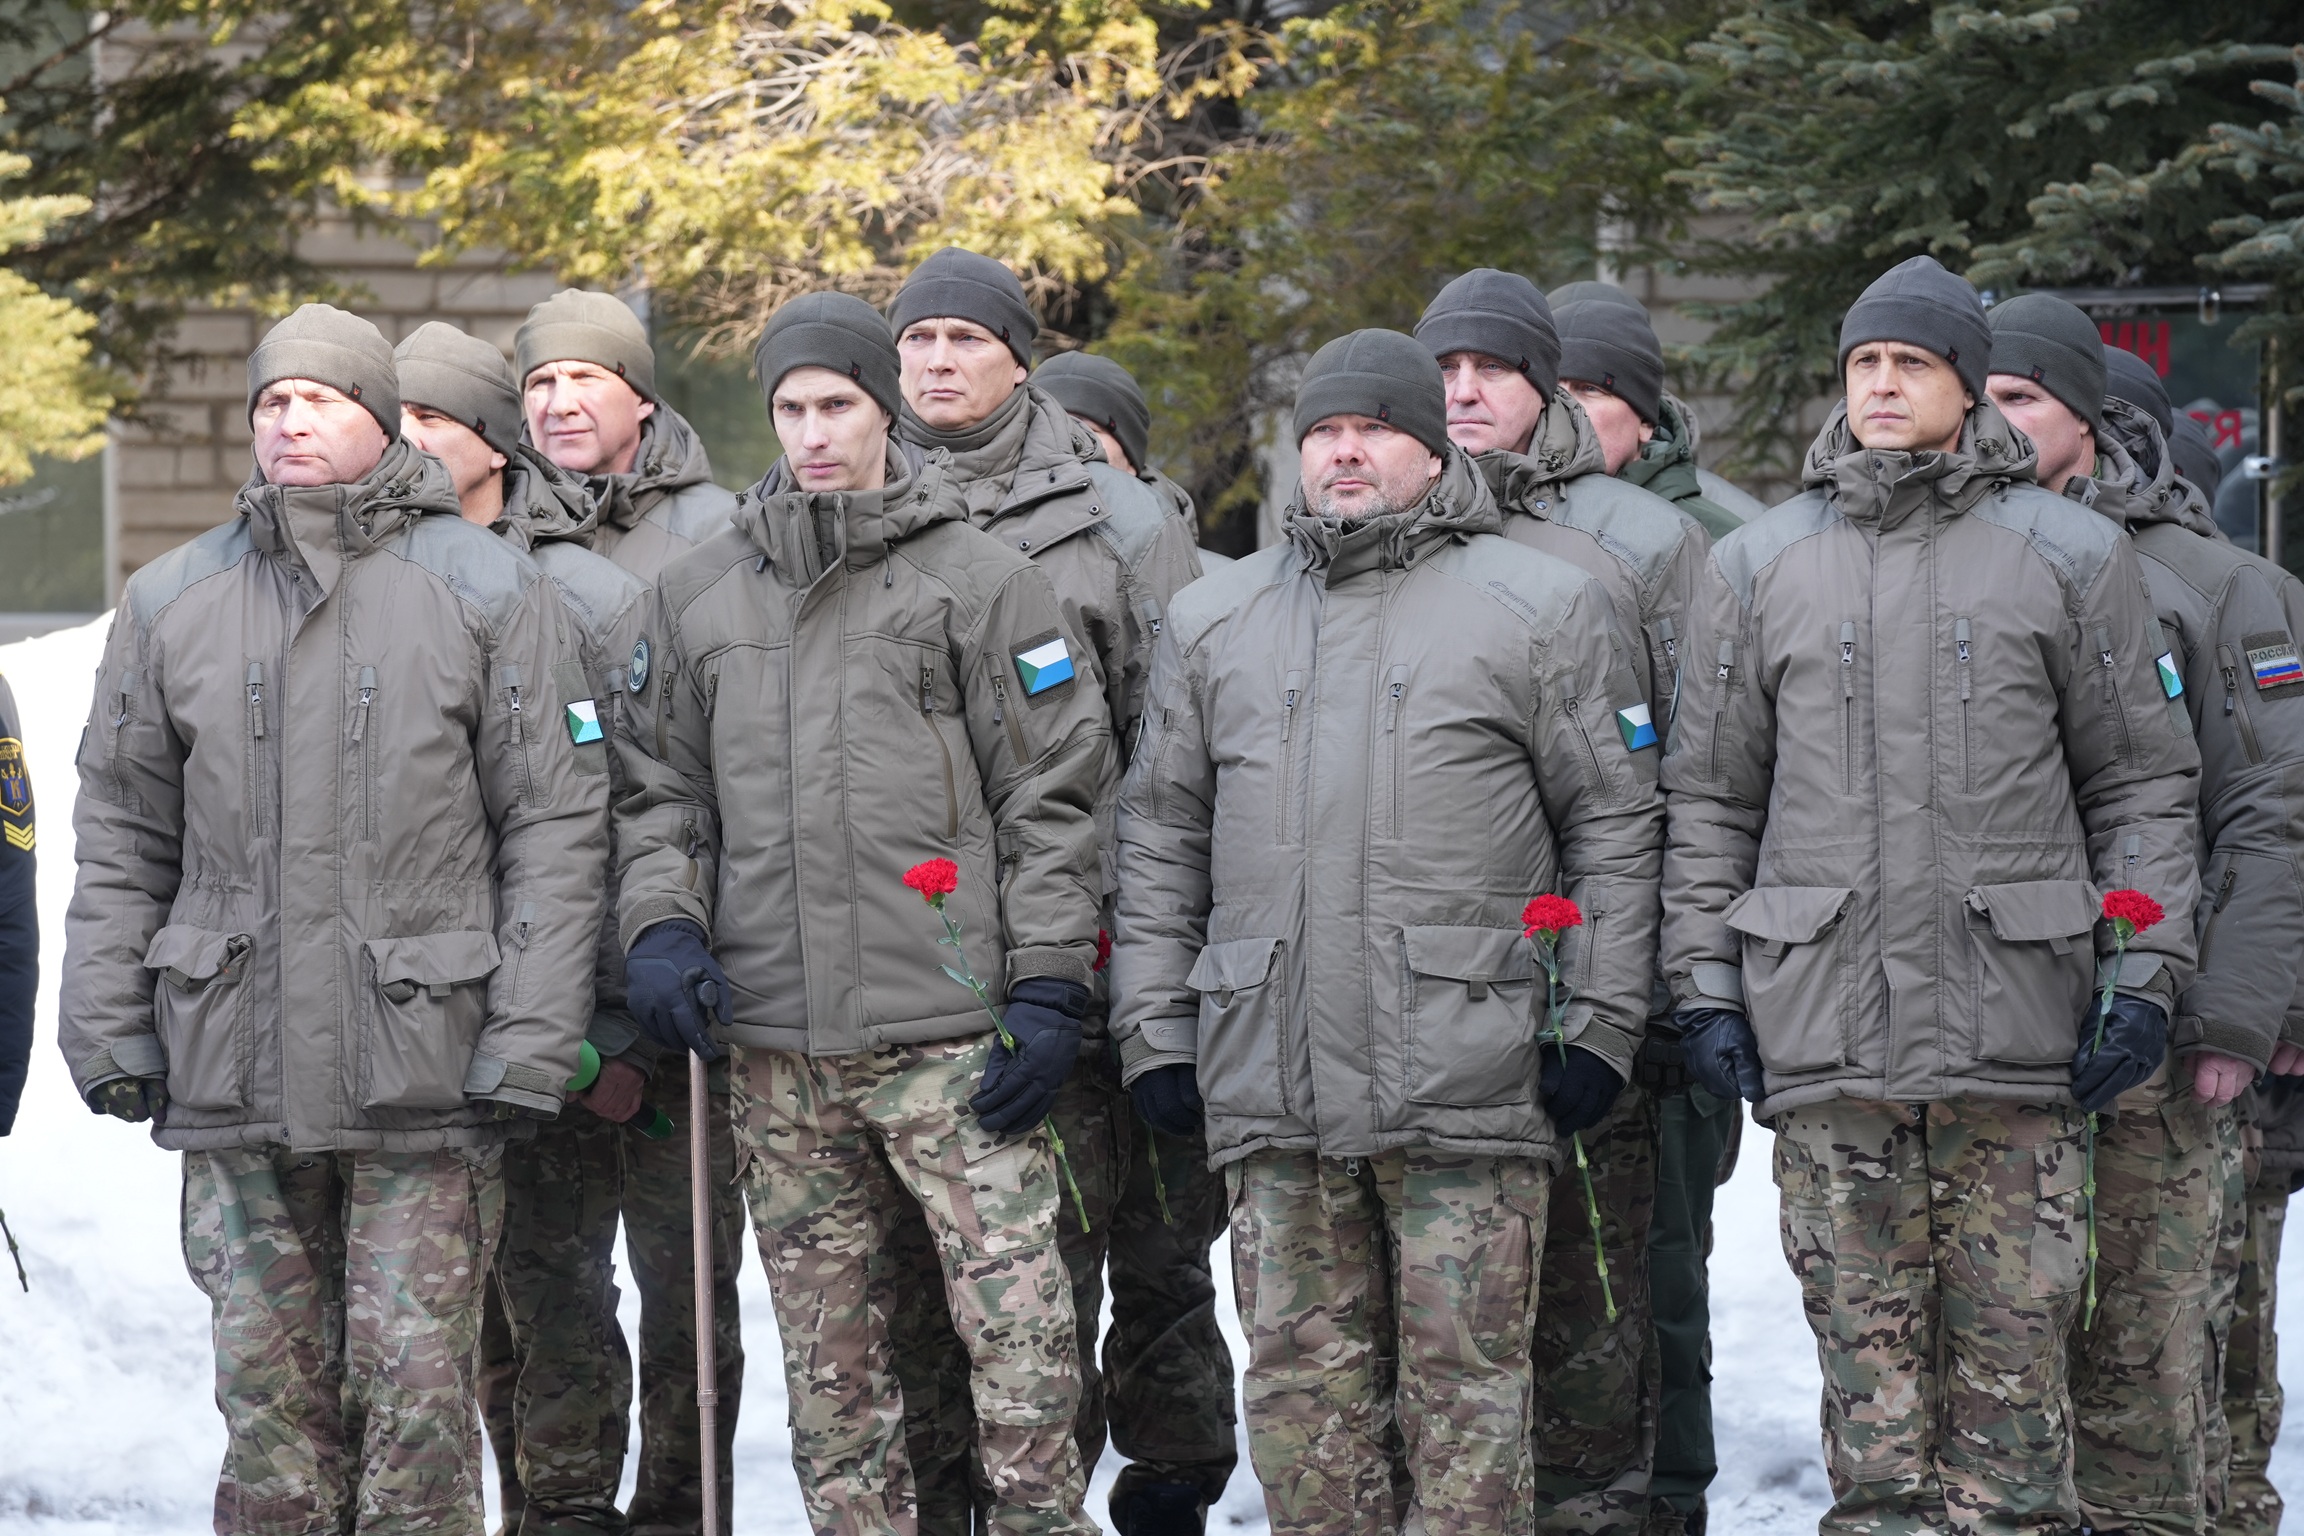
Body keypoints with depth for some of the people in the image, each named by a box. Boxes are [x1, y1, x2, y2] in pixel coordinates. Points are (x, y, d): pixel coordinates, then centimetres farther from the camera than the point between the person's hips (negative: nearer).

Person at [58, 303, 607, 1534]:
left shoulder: (487, 591, 2)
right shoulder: (171, 602, 10)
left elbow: (552, 828, -1)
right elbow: (122, 840, 13)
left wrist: (530, 1042, -9)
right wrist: (108, 1028, 4)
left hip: (426, 1071, -3)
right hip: (234, 1077, 3)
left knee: (415, 1388, -4)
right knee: (267, 1390, 5)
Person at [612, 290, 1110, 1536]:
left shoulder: (982, 581, 2)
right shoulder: (696, 592, 13)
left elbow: (1050, 800, 1)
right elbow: (659, 787, 17)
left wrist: (1048, 990, -5)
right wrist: (661, 920, -1)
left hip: (948, 1030, -3)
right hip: (774, 1044, 4)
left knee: (1019, 1332, -10)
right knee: (827, 1362, 8)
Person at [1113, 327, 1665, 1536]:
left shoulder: (1540, 608, 6)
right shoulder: (1212, 620, 17)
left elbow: (1615, 824, 4)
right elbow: (1160, 838, 17)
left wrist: (1601, 1023, -3)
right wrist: (1155, 1029, 9)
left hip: (1464, 1084, -3)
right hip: (1270, 1087, 3)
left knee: (1465, 1388, -2)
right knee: (1302, 1388, 5)